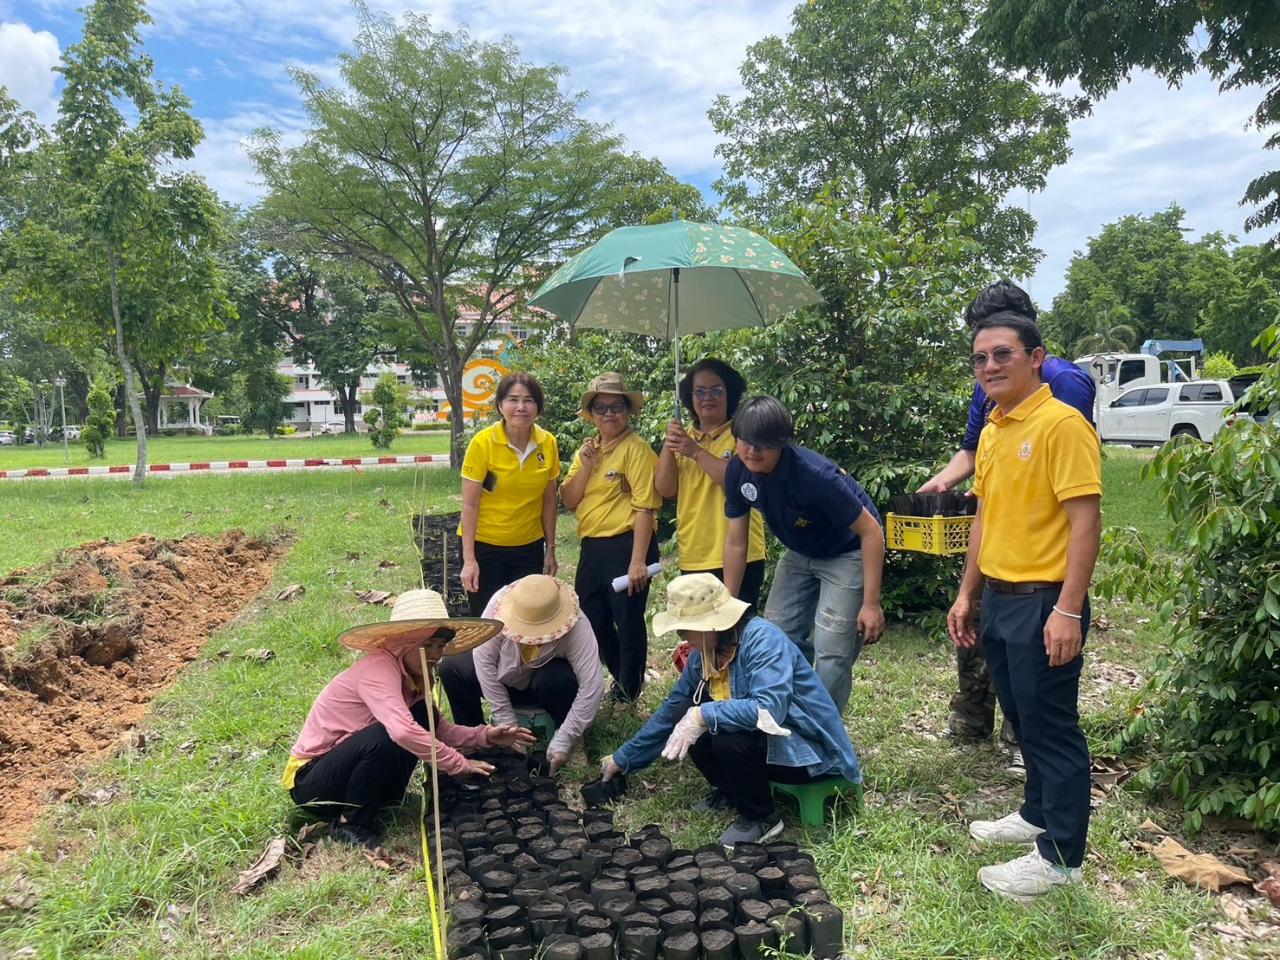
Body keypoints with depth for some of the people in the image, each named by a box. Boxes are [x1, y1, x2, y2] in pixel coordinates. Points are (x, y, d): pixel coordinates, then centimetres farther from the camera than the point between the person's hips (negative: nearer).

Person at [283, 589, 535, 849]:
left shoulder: (414, 674, -1)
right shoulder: (378, 667, -28)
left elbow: (440, 731, 3)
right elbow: (402, 731, -43)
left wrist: (485, 736, -13)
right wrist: (458, 763, -33)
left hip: (342, 764, 8)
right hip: (309, 781, -7)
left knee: (425, 715, -9)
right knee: (385, 737, -34)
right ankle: (349, 823, -11)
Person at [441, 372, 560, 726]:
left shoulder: (548, 444, -5)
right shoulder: (483, 443, -16)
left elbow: (548, 501, 4)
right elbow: (469, 504, -14)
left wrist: (550, 550, 6)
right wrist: (469, 560, -15)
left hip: (529, 549, 3)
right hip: (486, 548, -3)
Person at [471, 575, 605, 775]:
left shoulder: (576, 626, -34)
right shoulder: (498, 605, -30)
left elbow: (592, 687, -34)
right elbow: (484, 662, -23)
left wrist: (563, 742, -34)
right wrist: (507, 725, -22)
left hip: (546, 681, -2)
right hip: (507, 679, 3)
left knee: (555, 679, -37)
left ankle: (572, 738, -8)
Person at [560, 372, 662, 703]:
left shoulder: (635, 448, -11)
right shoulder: (587, 450, 11)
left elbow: (644, 507, -17)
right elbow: (568, 500, 6)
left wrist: (638, 561, -21)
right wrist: (585, 466, -9)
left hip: (625, 547, -8)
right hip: (591, 549, 8)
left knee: (628, 625, 4)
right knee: (594, 622, 19)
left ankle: (627, 696, 23)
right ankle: (621, 680, 40)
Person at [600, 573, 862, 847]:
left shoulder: (762, 639, -26)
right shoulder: (705, 654, -3)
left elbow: (769, 709, -38)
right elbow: (672, 710, 7)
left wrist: (704, 715, -34)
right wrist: (623, 759, 11)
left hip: (809, 750, -7)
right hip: (765, 740, 8)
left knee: (728, 738, -31)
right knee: (686, 714, -7)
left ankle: (762, 818, -5)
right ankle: (730, 791, 13)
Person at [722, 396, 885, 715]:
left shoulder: (814, 474, -35)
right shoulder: (738, 471, -17)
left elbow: (870, 531, -26)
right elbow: (736, 542, -5)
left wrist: (871, 604, -26)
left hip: (847, 554, -6)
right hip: (801, 553, 6)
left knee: (831, 653, -11)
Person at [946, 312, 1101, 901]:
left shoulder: (1061, 424, -15)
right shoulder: (991, 431, 11)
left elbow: (1085, 520, -19)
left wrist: (1068, 610, -22)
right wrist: (967, 595, 16)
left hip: (1044, 602, -8)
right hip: (997, 598, 8)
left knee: (1052, 727, 3)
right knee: (1022, 719, 20)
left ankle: (1060, 857, 16)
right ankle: (1038, 813, 38)